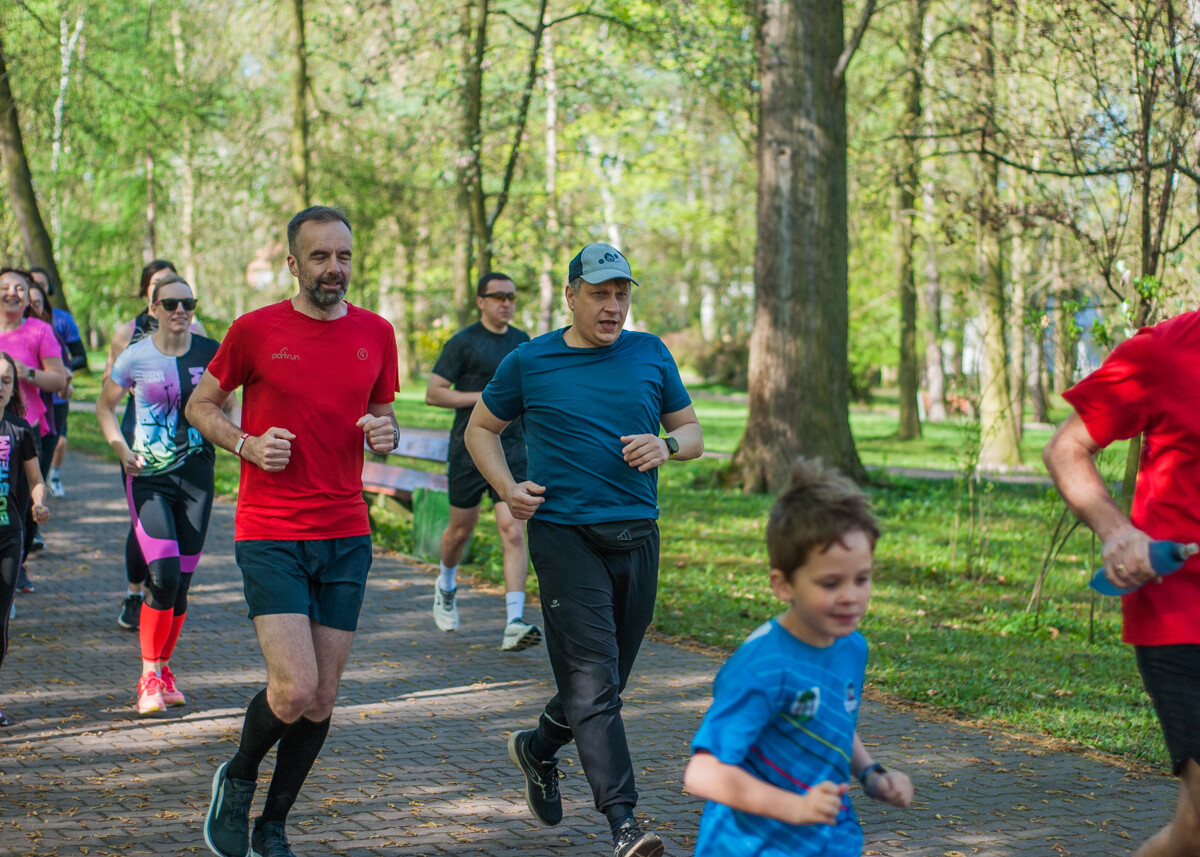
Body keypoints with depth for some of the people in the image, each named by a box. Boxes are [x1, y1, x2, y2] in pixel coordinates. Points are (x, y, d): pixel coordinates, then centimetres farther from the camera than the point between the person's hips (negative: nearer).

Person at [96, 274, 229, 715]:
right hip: (149, 476, -2)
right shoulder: (135, 357, -3)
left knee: (181, 583, 5)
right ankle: (148, 677, -3)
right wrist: (122, 451, -3)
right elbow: (105, 405, 11)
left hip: (196, 474, 2)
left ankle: (164, 669, 24)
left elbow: (227, 405, 16)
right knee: (164, 577, -15)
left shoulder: (210, 353, 1)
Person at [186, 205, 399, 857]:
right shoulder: (255, 330, -4)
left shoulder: (376, 334, 7)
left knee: (321, 701, 6)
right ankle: (237, 779, 16)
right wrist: (246, 444, -10)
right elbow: (200, 404, 8)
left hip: (346, 537, 4)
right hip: (271, 536, -4)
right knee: (294, 691, -15)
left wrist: (386, 433, -4)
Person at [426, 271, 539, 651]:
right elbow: (433, 393, -10)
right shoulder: (463, 343, -6)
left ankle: (514, 624, -19)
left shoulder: (522, 342, 10)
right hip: (469, 449, -3)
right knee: (461, 529, 13)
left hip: (511, 450, 3)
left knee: (514, 531, -12)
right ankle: (446, 587, 45)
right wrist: (484, 397, -17)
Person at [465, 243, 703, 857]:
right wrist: (508, 489, -2)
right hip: (564, 534, -4)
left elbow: (691, 431, 16)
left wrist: (665, 447, -8)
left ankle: (537, 749, 41)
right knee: (592, 679, -14)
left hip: (637, 535, 4)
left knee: (606, 678, 13)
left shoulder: (650, 355, 9)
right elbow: (481, 428, 14)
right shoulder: (530, 363, 2)